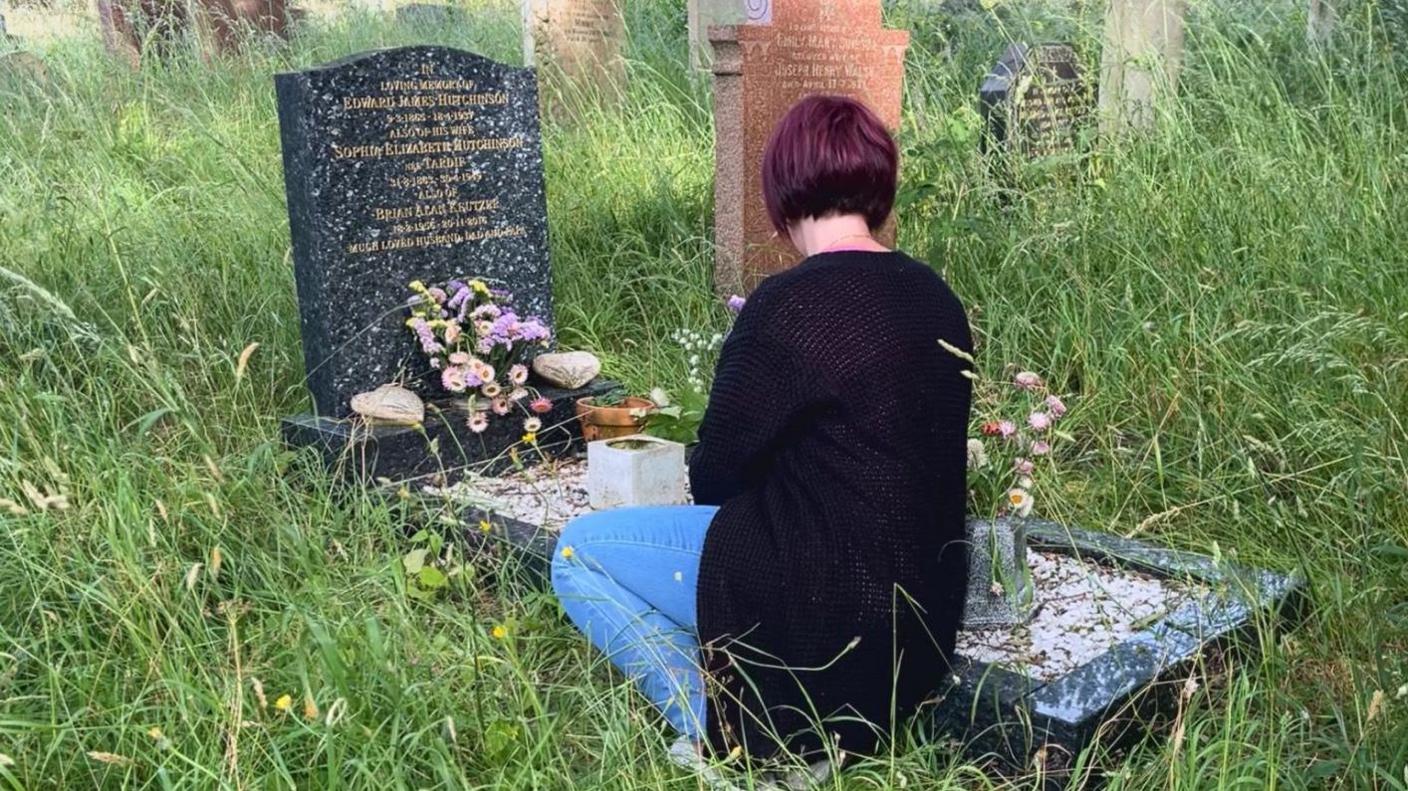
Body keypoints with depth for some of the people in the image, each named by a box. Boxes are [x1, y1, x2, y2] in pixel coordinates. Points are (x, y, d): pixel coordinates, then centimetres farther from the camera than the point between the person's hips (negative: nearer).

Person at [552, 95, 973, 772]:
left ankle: (731, 731, 1)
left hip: (829, 610, -8)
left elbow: (715, 475, -10)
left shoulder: (790, 305, -19)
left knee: (579, 550, 6)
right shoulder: (937, 300, 4)